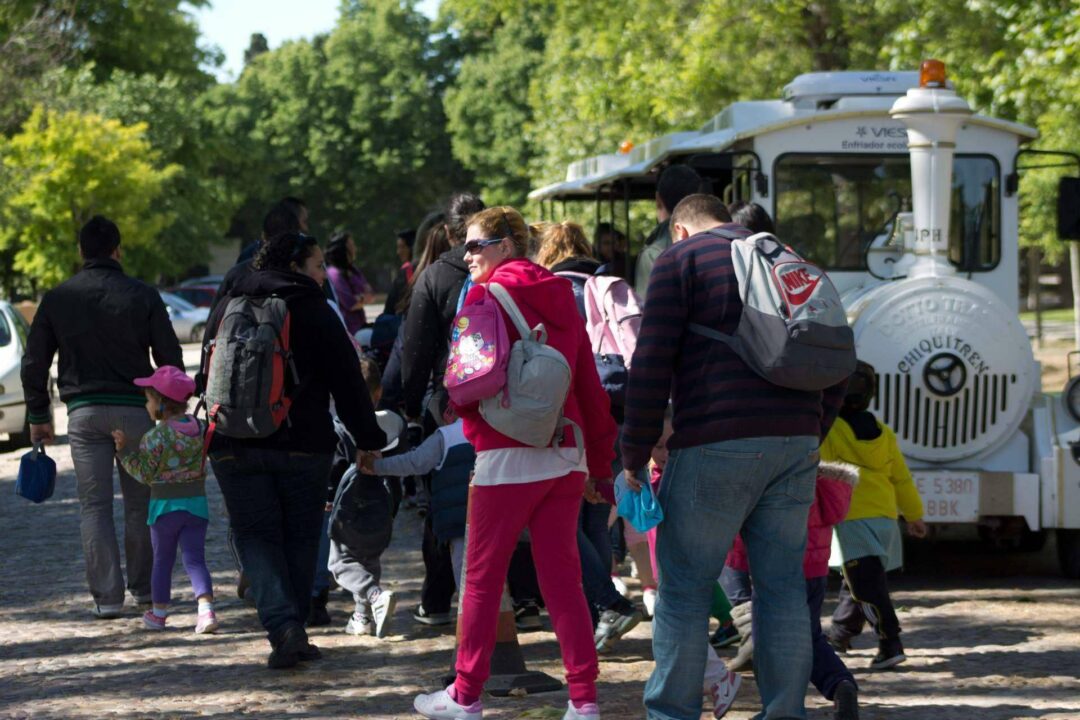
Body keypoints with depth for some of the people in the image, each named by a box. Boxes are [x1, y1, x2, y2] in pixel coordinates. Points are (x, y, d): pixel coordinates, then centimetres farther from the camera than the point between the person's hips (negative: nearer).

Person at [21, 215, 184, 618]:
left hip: (83, 412, 1)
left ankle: (106, 596, -3)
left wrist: (38, 416, 15)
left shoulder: (57, 299, 2)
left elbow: (33, 364, 6)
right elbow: (170, 359, 0)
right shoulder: (142, 297, -2)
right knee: (140, 502, 11)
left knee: (94, 505, 3)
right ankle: (143, 586, 19)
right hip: (134, 409, 0)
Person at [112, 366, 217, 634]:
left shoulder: (156, 438, -15)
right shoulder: (200, 429, 1)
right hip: (197, 502, 3)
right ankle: (206, 609, -17)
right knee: (195, 559, 2)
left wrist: (124, 449, -8)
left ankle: (159, 613, 23)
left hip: (165, 504, -3)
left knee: (162, 560, 12)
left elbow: (144, 473, -12)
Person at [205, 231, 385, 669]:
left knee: (256, 536, 3)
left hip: (235, 447, 2)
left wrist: (220, 432, 26)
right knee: (300, 536, 10)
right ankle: (294, 632, 10)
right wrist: (367, 440, 0)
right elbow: (348, 383, -5)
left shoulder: (227, 309, 10)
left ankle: (283, 627, -16)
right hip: (302, 445, -2)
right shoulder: (315, 312, -3)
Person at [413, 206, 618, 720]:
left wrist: (456, 406, 10)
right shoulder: (559, 298, 12)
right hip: (566, 453, 6)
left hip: (508, 456, -6)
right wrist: (601, 460, 15)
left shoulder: (485, 296, -7)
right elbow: (589, 384, 12)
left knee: (482, 579, 5)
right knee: (562, 580, 7)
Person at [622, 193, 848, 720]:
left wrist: (635, 456, -3)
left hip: (716, 444, -6)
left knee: (684, 586, 1)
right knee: (782, 586, 8)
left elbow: (652, 364, -6)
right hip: (795, 445, 6)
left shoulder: (682, 259, 4)